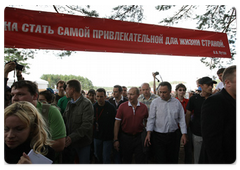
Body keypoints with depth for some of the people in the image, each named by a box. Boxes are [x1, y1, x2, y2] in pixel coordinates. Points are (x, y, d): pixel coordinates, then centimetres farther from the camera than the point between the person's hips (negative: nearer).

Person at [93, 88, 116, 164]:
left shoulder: (111, 107, -11)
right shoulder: (93, 107, -1)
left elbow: (115, 122, -7)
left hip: (108, 137, -4)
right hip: (97, 136, 4)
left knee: (106, 159, 2)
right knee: (98, 156, 20)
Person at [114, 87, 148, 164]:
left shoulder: (143, 107, -3)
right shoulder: (122, 106, -8)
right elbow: (117, 123, -6)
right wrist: (116, 139, -8)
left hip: (139, 137, 1)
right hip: (126, 137, 0)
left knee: (141, 161, 7)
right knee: (126, 161, 17)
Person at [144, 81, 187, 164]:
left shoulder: (176, 102, 2)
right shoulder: (155, 102, -4)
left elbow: (181, 119, 6)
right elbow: (151, 118, -3)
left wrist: (184, 134, 3)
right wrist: (148, 134, -10)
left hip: (172, 135, 2)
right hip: (158, 135, -2)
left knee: (173, 159, 13)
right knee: (160, 160, 2)